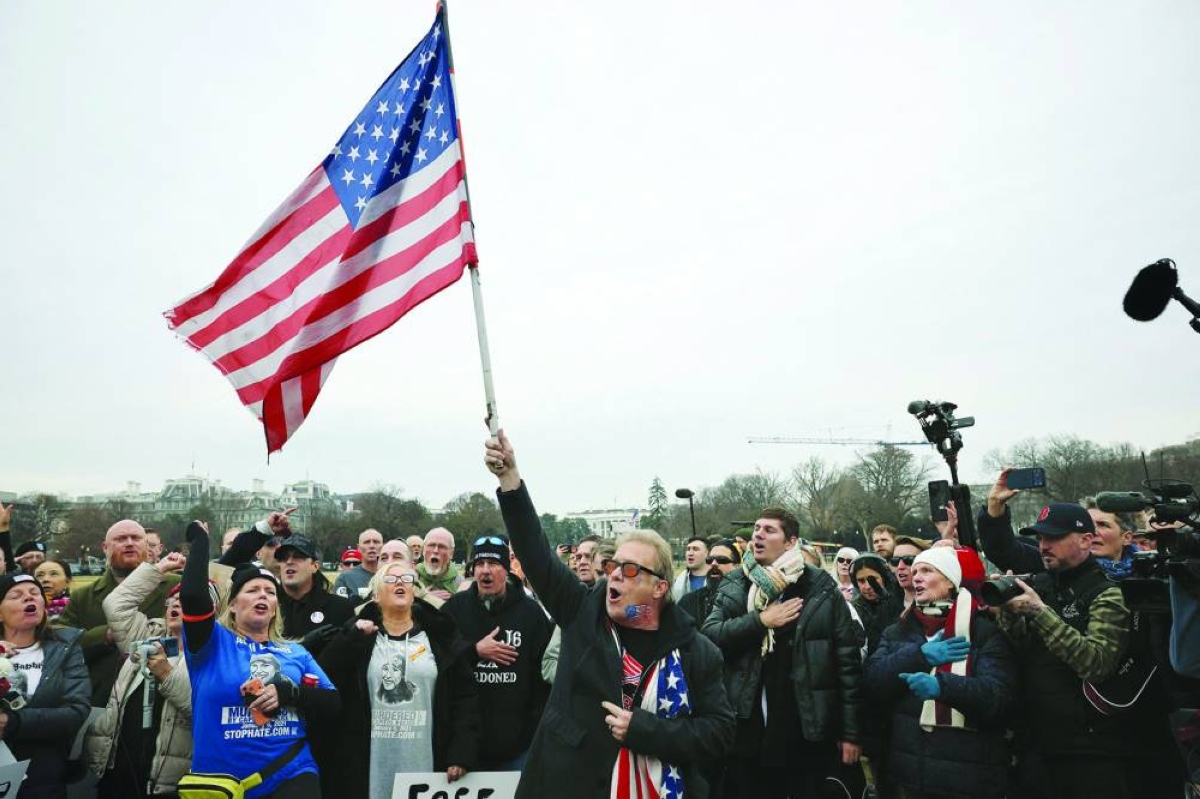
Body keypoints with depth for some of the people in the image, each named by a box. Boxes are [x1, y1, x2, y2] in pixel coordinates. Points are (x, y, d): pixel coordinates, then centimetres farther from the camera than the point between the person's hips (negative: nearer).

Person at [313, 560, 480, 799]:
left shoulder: (440, 636, 4)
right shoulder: (357, 635, 6)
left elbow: (464, 697, 1)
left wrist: (461, 754, -7)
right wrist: (352, 637, -15)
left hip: (423, 763, 0)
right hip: (369, 764, 0)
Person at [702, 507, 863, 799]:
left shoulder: (821, 588, -4)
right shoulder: (734, 585, 4)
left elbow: (848, 660, -3)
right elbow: (707, 634, -8)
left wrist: (851, 732, -4)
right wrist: (759, 621, -18)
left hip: (807, 734, -2)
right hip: (746, 731, 2)